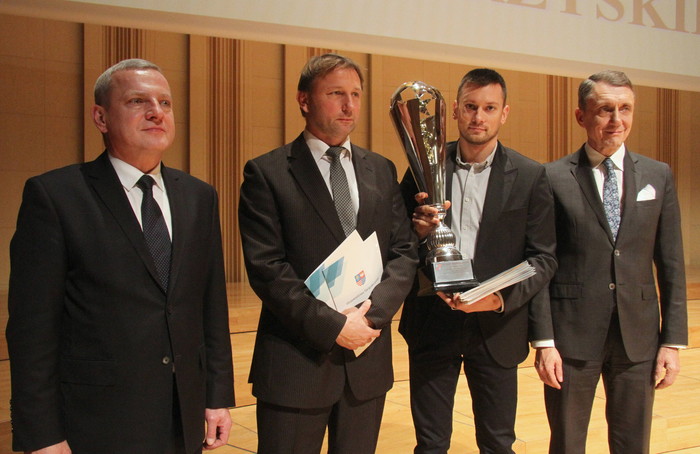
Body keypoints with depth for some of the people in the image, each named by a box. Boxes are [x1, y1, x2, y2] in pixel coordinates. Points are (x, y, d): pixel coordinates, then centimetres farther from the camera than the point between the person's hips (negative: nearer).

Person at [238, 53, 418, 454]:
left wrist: (372, 314, -11)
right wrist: (333, 326, -16)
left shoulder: (382, 171, 11)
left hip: (368, 359, 4)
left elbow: (404, 252, 6)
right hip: (297, 360, -4)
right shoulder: (267, 173, -4)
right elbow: (266, 268, -11)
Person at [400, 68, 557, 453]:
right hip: (431, 324, 1)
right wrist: (418, 231, -17)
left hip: (495, 328, 0)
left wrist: (502, 299, -18)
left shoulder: (530, 176, -1)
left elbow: (543, 257, -2)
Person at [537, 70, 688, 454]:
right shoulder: (553, 179, -3)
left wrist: (673, 339, 2)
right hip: (572, 335, -2)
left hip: (638, 336, 2)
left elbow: (670, 264, 6)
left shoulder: (658, 176, 5)